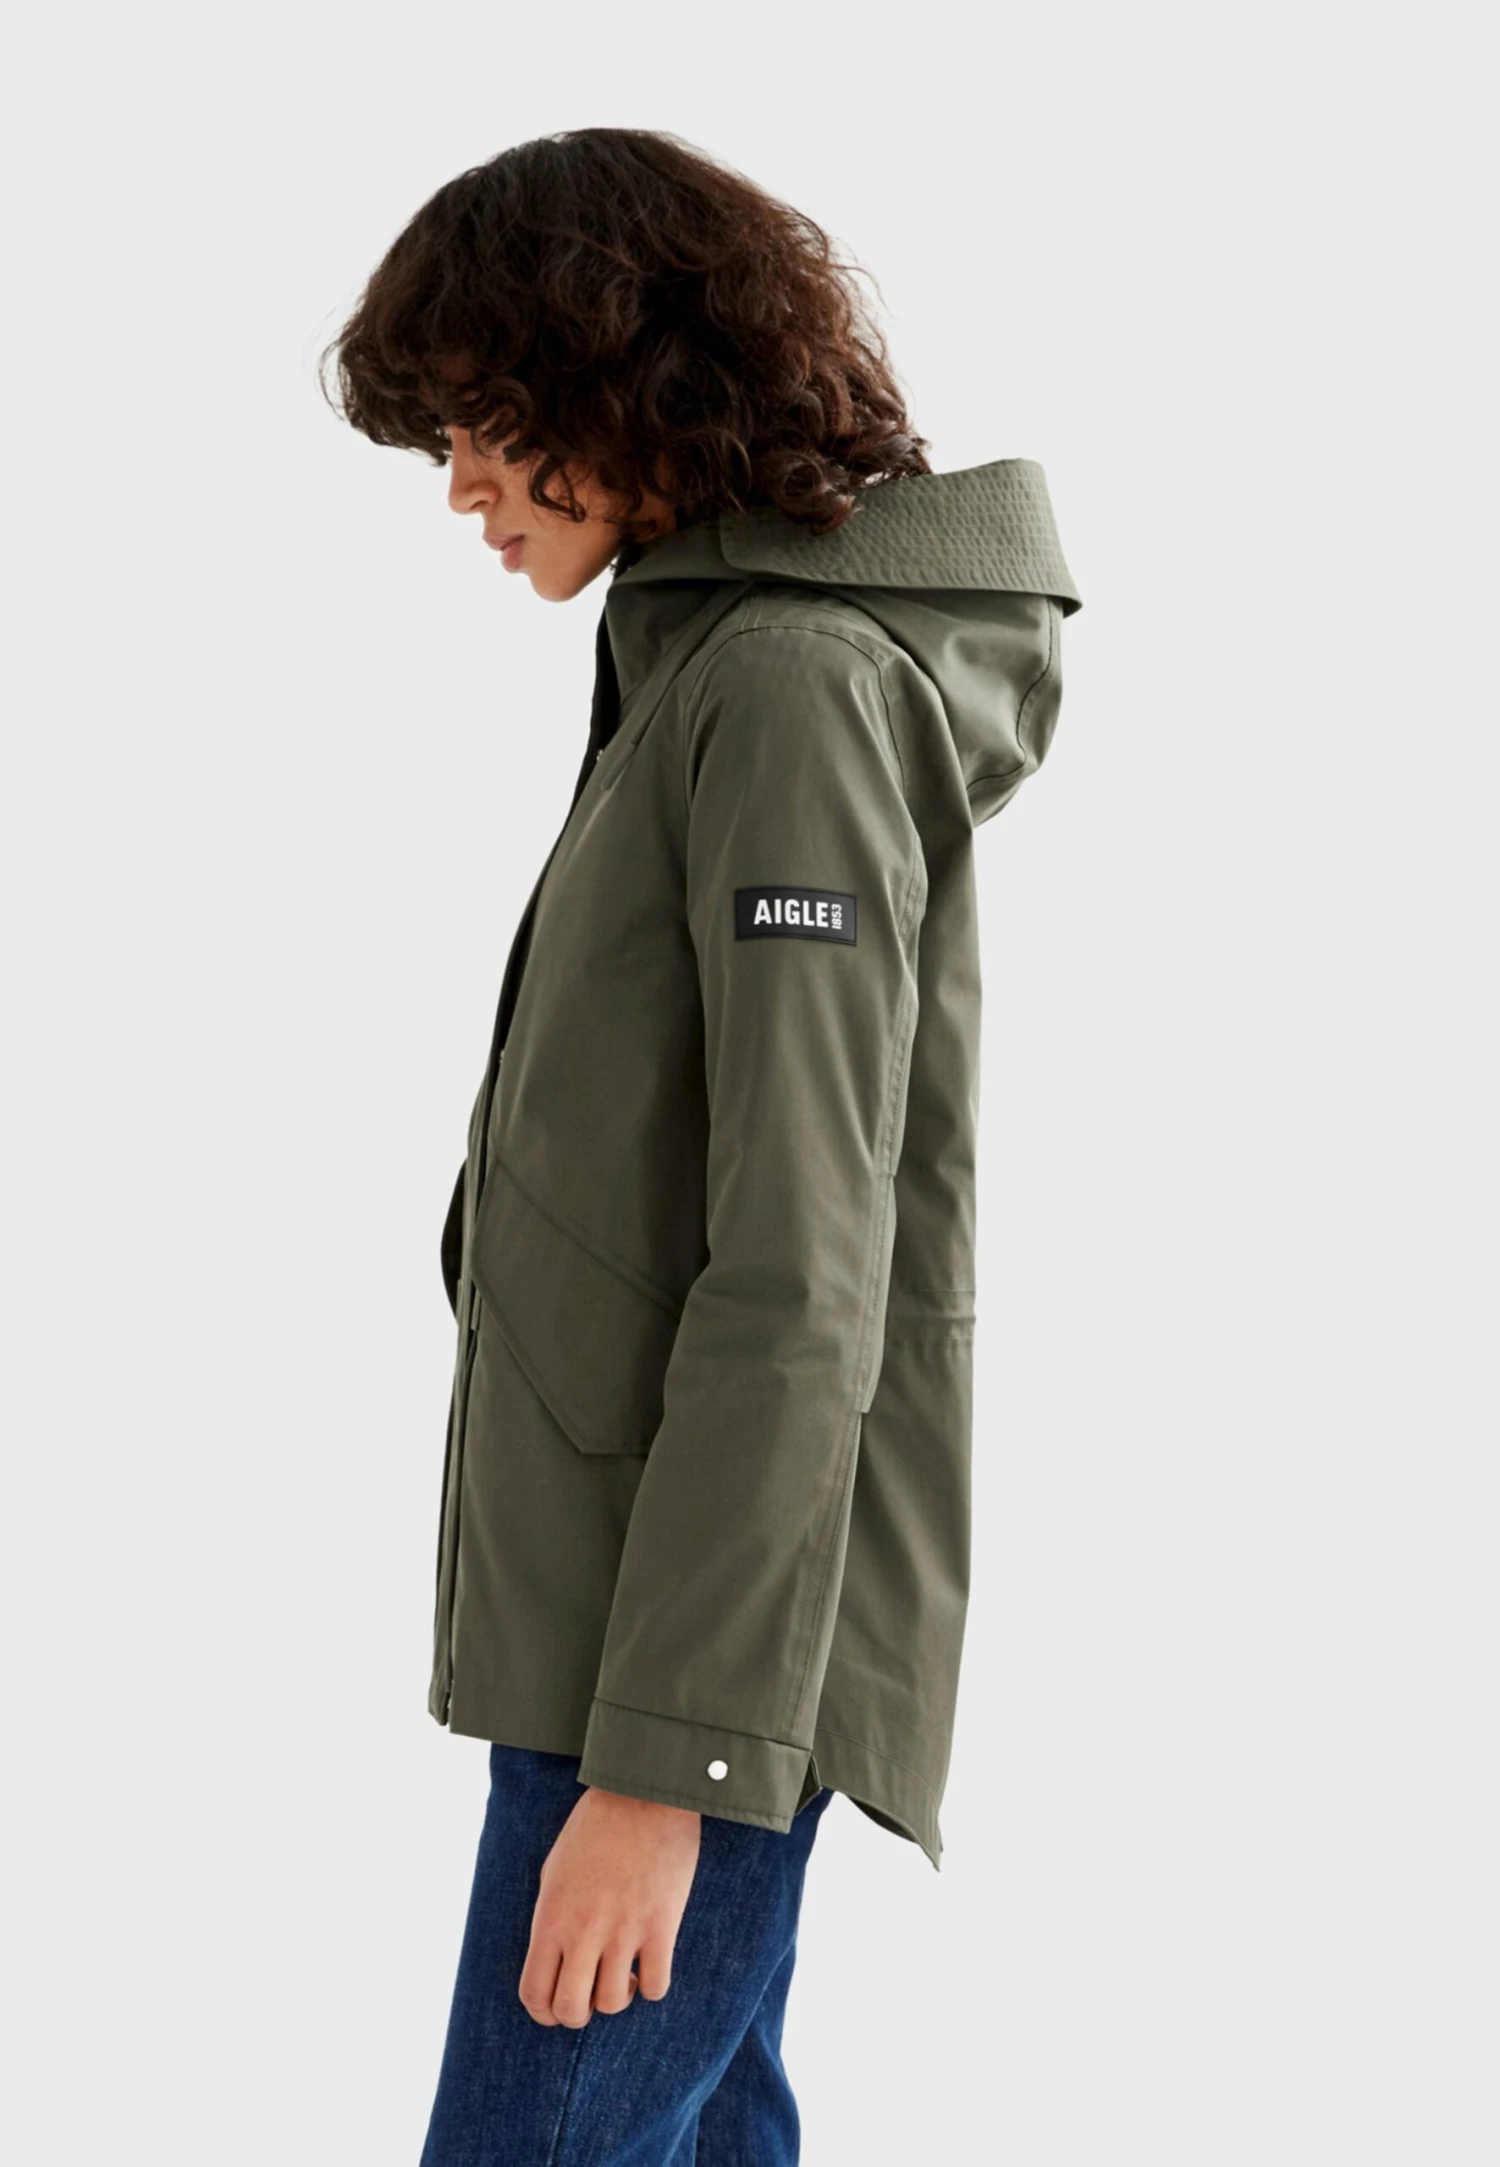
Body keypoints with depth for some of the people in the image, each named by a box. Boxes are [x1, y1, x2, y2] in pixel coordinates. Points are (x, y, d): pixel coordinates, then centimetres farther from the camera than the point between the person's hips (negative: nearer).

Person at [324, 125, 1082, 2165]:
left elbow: (804, 1275, -22)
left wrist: (667, 1752, -22)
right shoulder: (718, 663, 14)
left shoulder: (792, 689, -16)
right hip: (624, 1585, 10)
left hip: (695, 1632, -10)